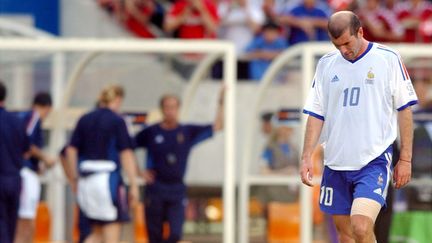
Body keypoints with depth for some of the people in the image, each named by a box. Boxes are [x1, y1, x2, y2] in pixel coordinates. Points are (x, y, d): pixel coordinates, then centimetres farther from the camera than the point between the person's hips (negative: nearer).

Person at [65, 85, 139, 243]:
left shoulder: (84, 120, 11)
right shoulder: (117, 121, -5)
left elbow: (71, 150, 9)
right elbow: (126, 154, -10)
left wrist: (74, 179, 16)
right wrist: (133, 185, -9)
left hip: (86, 181, 6)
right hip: (108, 178, -6)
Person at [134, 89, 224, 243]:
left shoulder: (188, 132, 6)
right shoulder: (151, 132, 2)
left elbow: (217, 126, 6)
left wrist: (221, 103, -3)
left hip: (177, 189, 1)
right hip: (155, 188, -1)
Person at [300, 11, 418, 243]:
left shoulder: (388, 59, -2)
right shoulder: (326, 64, 7)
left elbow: (404, 110, 1)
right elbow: (316, 113, 10)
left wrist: (405, 159, -1)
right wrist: (307, 156, 0)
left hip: (374, 160, -4)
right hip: (335, 162, 4)